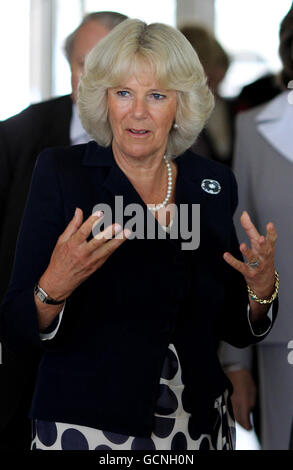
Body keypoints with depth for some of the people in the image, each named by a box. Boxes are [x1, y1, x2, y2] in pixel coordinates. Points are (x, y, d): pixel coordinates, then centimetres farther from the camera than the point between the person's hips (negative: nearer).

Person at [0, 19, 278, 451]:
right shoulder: (60, 172, -8)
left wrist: (261, 290, -9)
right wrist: (54, 288, -31)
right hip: (85, 430, -3)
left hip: (199, 427, 4)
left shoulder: (214, 183, 3)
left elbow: (234, 329, 10)